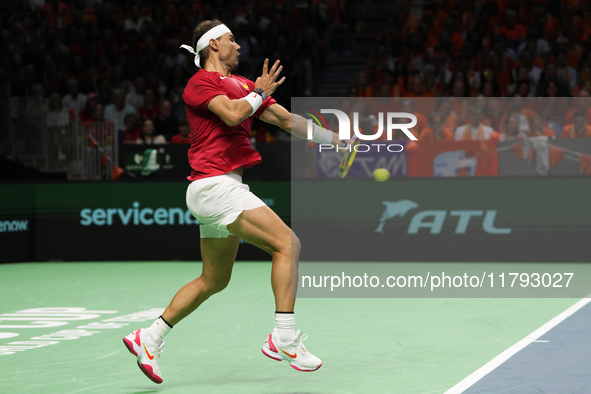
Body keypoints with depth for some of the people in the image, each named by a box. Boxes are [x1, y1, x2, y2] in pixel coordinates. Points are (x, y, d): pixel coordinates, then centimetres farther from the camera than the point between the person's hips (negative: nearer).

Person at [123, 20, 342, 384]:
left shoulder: (243, 84, 19)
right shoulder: (200, 82, -4)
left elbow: (288, 121, 20)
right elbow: (233, 114, -22)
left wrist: (336, 139, 17)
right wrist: (260, 93, -6)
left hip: (227, 187, 9)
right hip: (213, 184, -9)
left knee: (214, 280, 16)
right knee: (288, 244, -17)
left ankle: (149, 339, 22)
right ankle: (284, 338, -20)